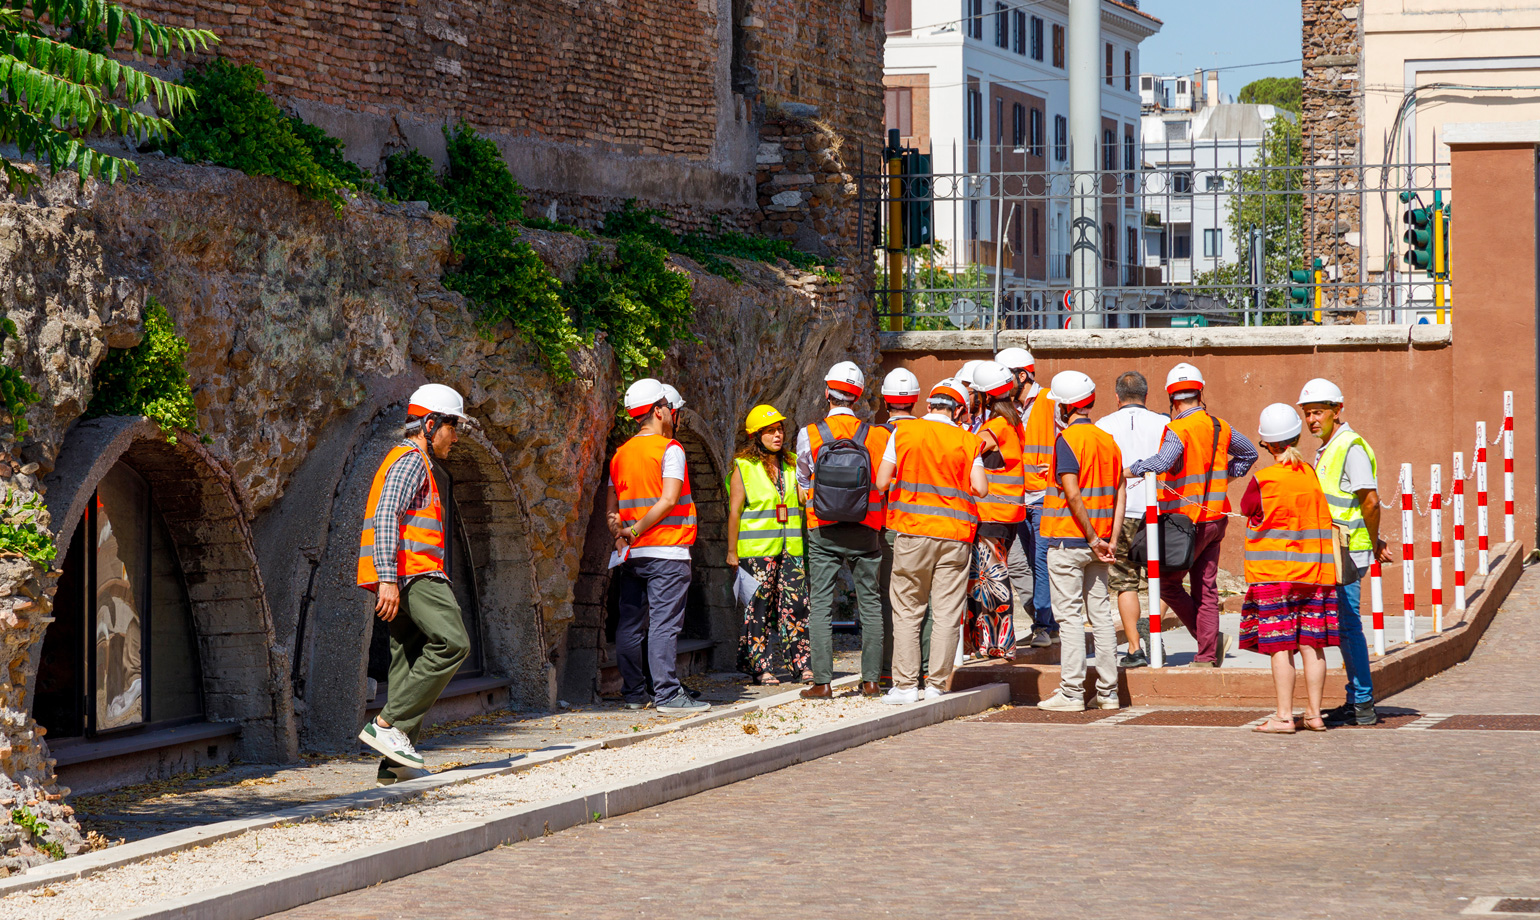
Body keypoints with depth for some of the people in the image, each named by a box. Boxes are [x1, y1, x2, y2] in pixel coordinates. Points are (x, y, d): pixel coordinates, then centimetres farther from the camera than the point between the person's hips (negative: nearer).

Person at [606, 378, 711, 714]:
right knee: (664, 624, -9)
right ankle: (667, 694, -11)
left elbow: (611, 510, 14)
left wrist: (621, 535, 4)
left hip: (632, 555, 7)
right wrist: (637, 531, -11)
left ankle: (634, 693, 13)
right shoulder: (669, 449, -7)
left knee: (630, 624, 9)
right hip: (666, 550, -7)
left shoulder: (621, 454, 14)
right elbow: (668, 501, -17)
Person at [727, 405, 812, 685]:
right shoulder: (743, 467, 0)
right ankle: (761, 666, 1)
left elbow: (804, 501, 21)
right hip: (757, 550, -4)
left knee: (796, 604, 1)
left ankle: (802, 662, 6)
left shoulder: (791, 465, 14)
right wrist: (732, 551, -5)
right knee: (758, 608, -3)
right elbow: (734, 511, -2)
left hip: (791, 549, 4)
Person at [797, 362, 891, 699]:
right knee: (870, 603, 9)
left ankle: (822, 681, -3)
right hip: (866, 531, 2)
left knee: (820, 605, 1)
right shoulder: (877, 435, -2)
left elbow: (803, 485, 8)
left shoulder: (809, 435, -4)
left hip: (823, 531, -2)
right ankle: (871, 679, 11)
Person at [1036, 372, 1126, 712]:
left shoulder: (1067, 440, -12)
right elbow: (1120, 494, 8)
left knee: (1070, 616, -3)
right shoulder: (1108, 441, 10)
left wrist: (1093, 538, -14)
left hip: (1068, 540, -7)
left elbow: (1073, 495, -20)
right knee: (1101, 614, 9)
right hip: (1097, 541, 7)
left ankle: (1071, 693, -3)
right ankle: (1107, 692, 10)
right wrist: (1110, 540, 5)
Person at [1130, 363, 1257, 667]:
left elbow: (1163, 461, -34)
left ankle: (1211, 639, -2)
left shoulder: (1178, 429, -15)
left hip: (1187, 520, -7)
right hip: (1216, 517, 7)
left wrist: (1132, 470, -23)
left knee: (1168, 581, 4)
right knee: (1206, 587, 10)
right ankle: (1207, 654, 8)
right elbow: (1249, 453, 26)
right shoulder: (1220, 427, 9)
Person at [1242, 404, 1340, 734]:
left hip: (1274, 571, -5)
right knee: (1311, 643, 7)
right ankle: (1314, 713, 10)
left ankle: (1284, 716, -4)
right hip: (1313, 570, 5)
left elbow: (1248, 511, 5)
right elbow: (1324, 520, 11)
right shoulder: (1313, 476, 3)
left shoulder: (1262, 481, -11)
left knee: (1280, 644, -3)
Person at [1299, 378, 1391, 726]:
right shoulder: (1327, 449, 17)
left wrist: (1372, 545, -9)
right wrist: (1376, 542, 18)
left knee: (1347, 625, -8)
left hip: (1346, 552, -10)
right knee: (1343, 624, 12)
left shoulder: (1352, 447, -14)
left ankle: (1363, 705, -5)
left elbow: (1371, 501, -19)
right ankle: (1357, 701, 17)